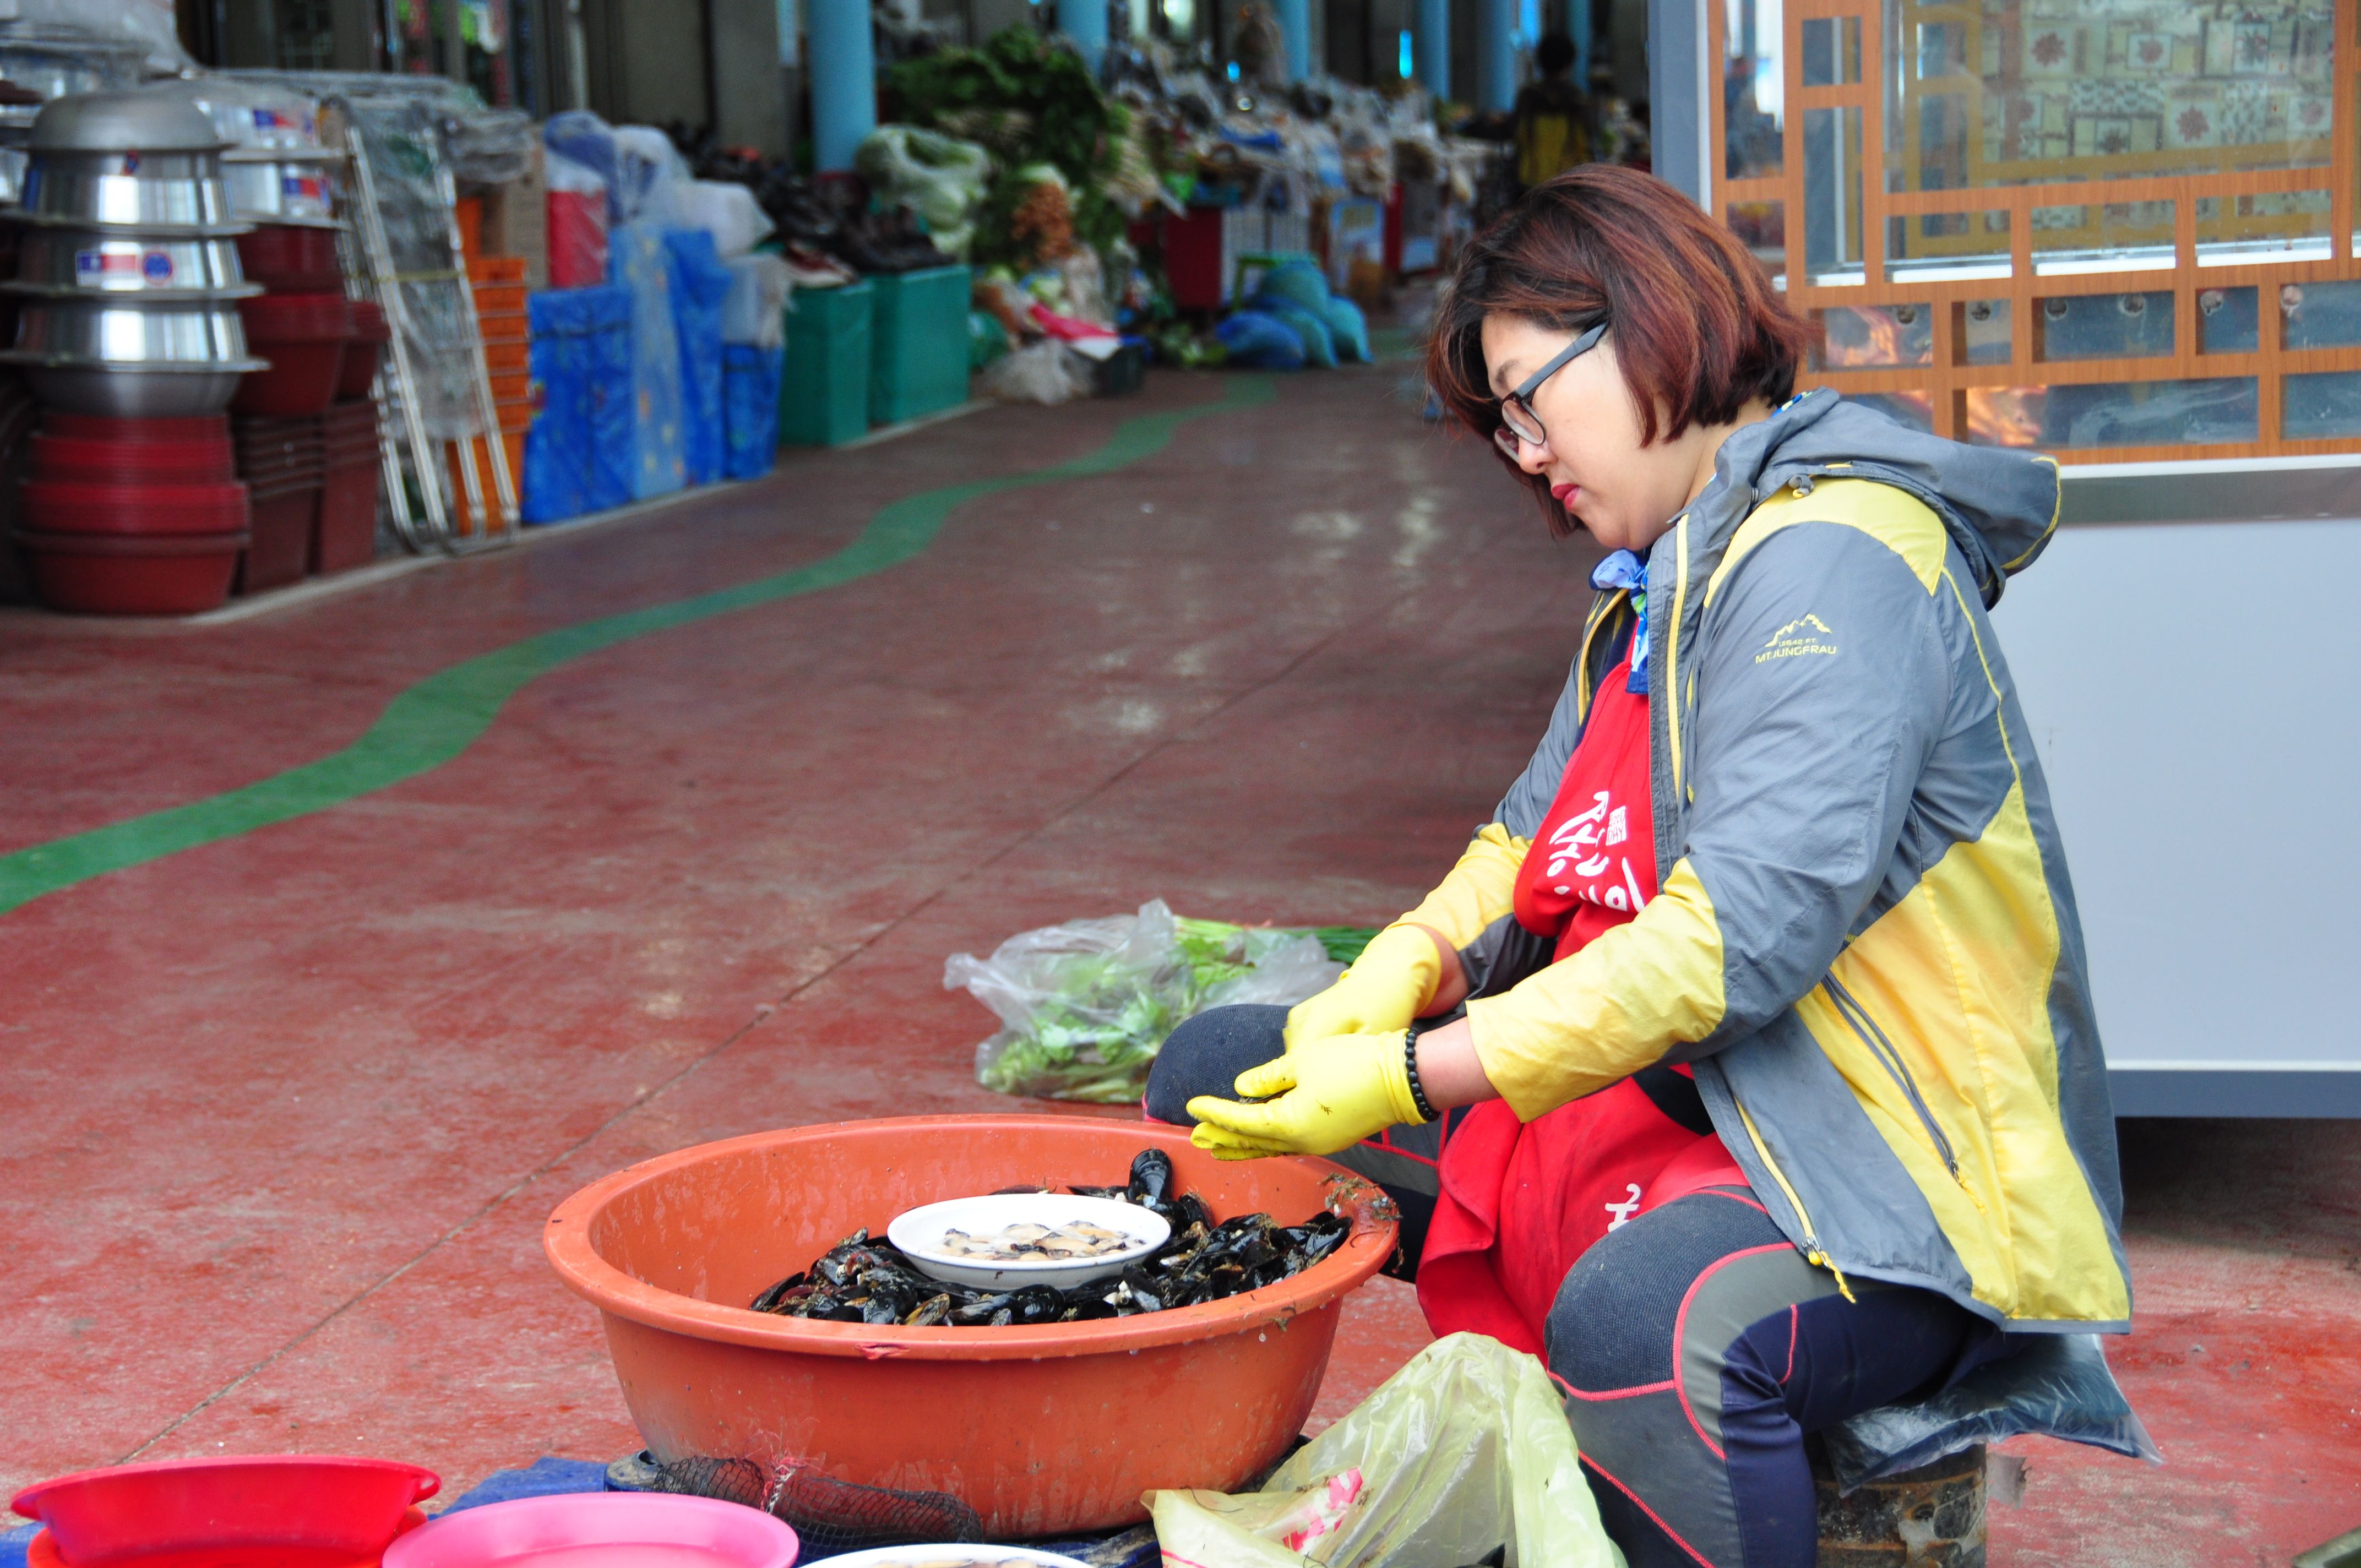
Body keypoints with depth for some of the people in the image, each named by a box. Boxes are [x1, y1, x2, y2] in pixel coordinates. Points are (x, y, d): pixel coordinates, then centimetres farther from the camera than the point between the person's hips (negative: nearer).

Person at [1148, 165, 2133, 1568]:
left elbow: (1745, 928, -26)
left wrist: (1414, 1080, -24)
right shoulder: (1661, 575, 17)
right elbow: (1542, 829, 22)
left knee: (1641, 1321, -43)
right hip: (1640, 1096, 11)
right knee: (1219, 1075, 11)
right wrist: (1408, 968, -1)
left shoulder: (1832, 556, -16)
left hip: (1894, 1189, -10)